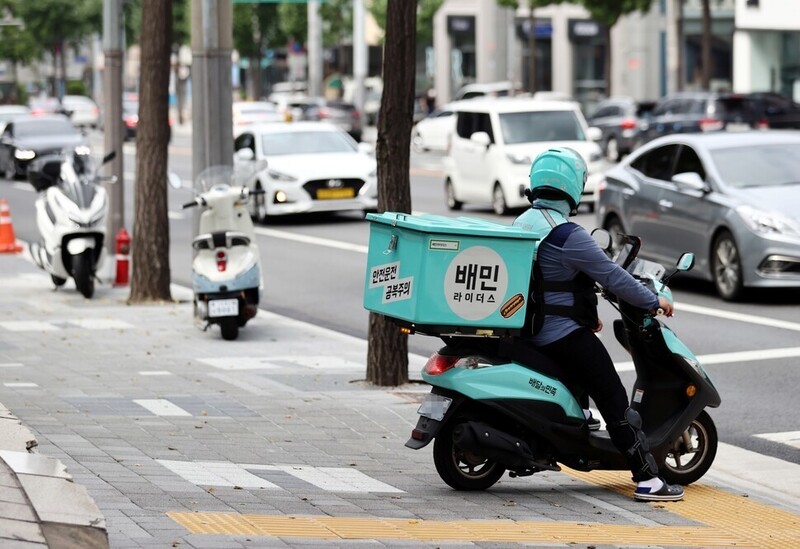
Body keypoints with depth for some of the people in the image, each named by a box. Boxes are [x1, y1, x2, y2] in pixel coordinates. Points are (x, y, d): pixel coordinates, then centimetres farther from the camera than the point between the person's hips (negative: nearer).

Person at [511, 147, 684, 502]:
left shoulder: (522, 224, 10)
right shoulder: (568, 236, -20)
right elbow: (611, 275, -16)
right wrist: (654, 301, -3)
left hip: (530, 330, 9)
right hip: (565, 335, -9)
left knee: (579, 385, 30)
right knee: (614, 400, -7)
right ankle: (647, 479, -9)